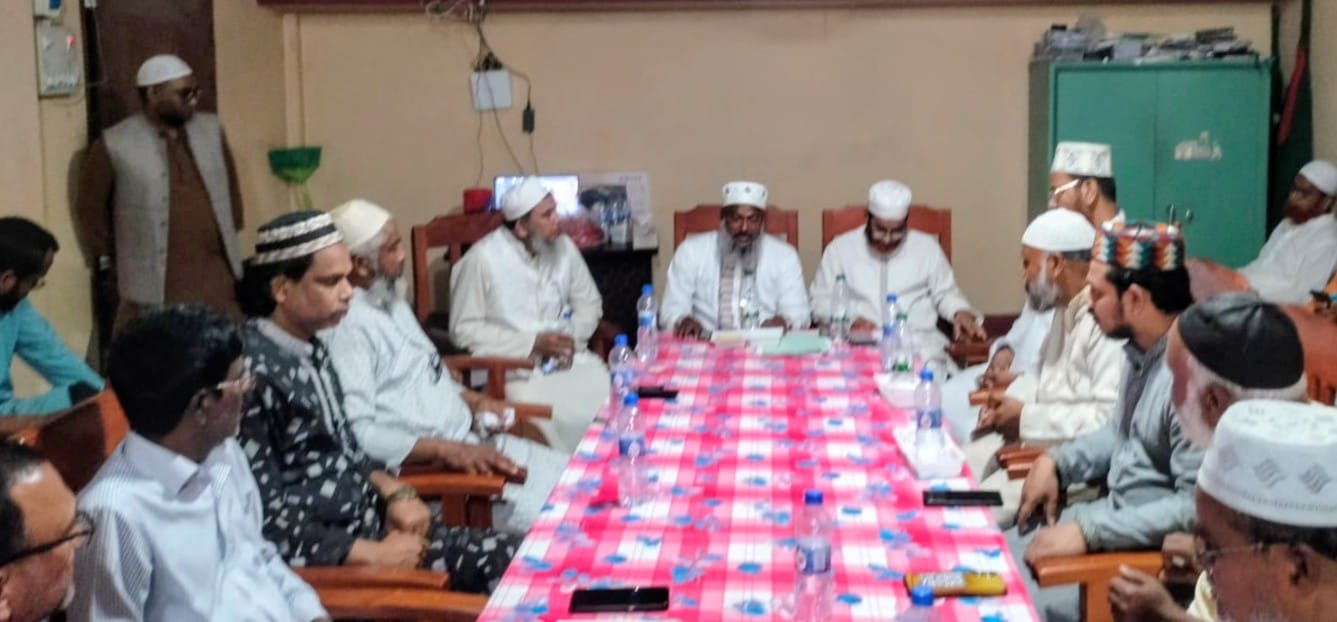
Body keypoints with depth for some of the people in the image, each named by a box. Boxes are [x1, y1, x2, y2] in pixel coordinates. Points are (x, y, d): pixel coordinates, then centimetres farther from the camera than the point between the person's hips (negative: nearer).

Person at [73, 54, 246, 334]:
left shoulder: (211, 129, 7)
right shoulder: (115, 144, -7)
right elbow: (90, 206, 2)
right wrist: (105, 263, 5)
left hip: (218, 278, 4)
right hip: (154, 287, -4)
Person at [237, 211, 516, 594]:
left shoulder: (311, 349, 8)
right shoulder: (253, 373, -20)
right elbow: (269, 522, -20)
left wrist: (393, 492, 1)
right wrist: (374, 555, -18)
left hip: (371, 523, 9)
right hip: (327, 560, -9)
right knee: (512, 569, -16)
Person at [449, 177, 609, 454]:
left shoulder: (563, 247, 6)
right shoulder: (482, 259, -9)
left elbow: (589, 303, 18)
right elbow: (464, 329, -8)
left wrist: (572, 336, -4)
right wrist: (532, 344, -14)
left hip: (568, 359, 5)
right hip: (514, 369, -5)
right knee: (567, 419, -31)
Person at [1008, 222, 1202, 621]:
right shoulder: (1142, 348, 4)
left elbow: (1198, 506, -28)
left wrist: (1090, 531, -26)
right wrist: (1056, 462, 5)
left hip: (1154, 553, -9)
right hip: (1117, 512, 9)